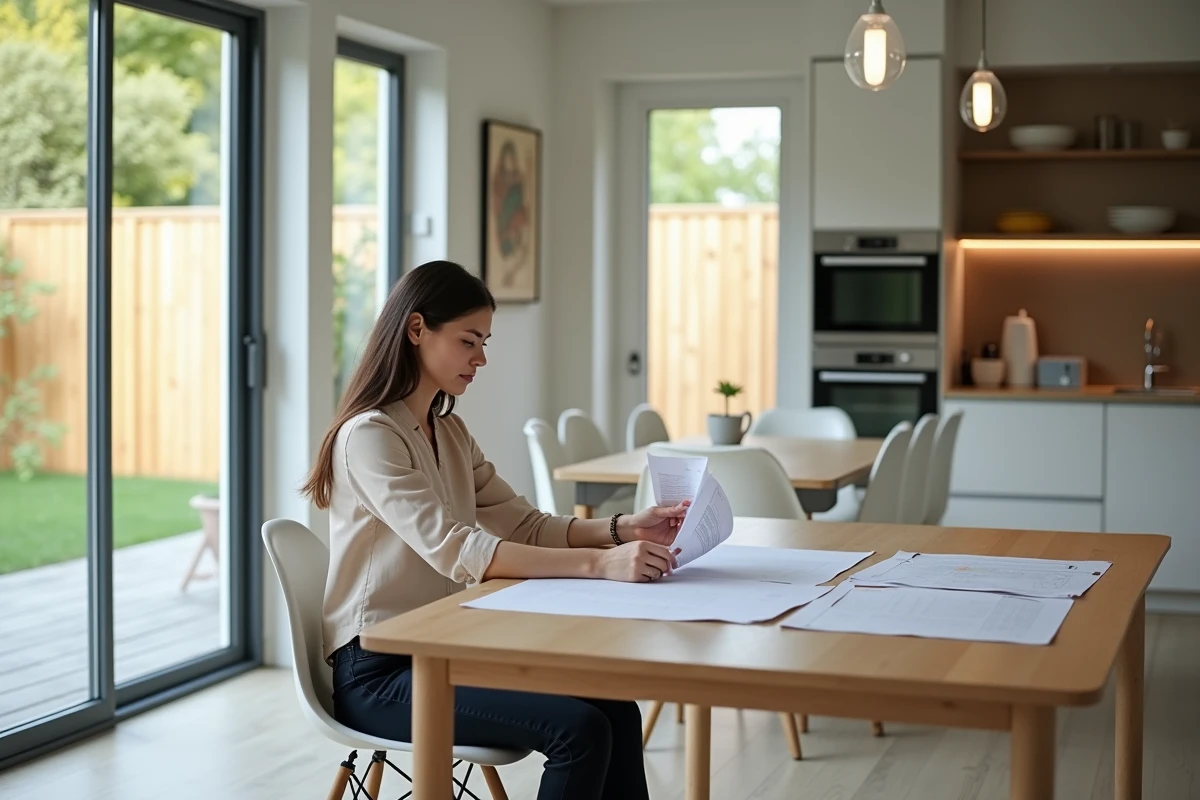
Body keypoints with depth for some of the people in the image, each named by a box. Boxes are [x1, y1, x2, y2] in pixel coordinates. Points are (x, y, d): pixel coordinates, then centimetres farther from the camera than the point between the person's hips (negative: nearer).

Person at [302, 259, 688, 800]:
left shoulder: (449, 432, 13)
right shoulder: (369, 435, -15)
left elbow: (524, 526, 7)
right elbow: (455, 549, -27)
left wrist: (621, 529, -11)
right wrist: (597, 563, -34)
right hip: (379, 672, -8)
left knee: (616, 710, -10)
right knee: (579, 728, -23)